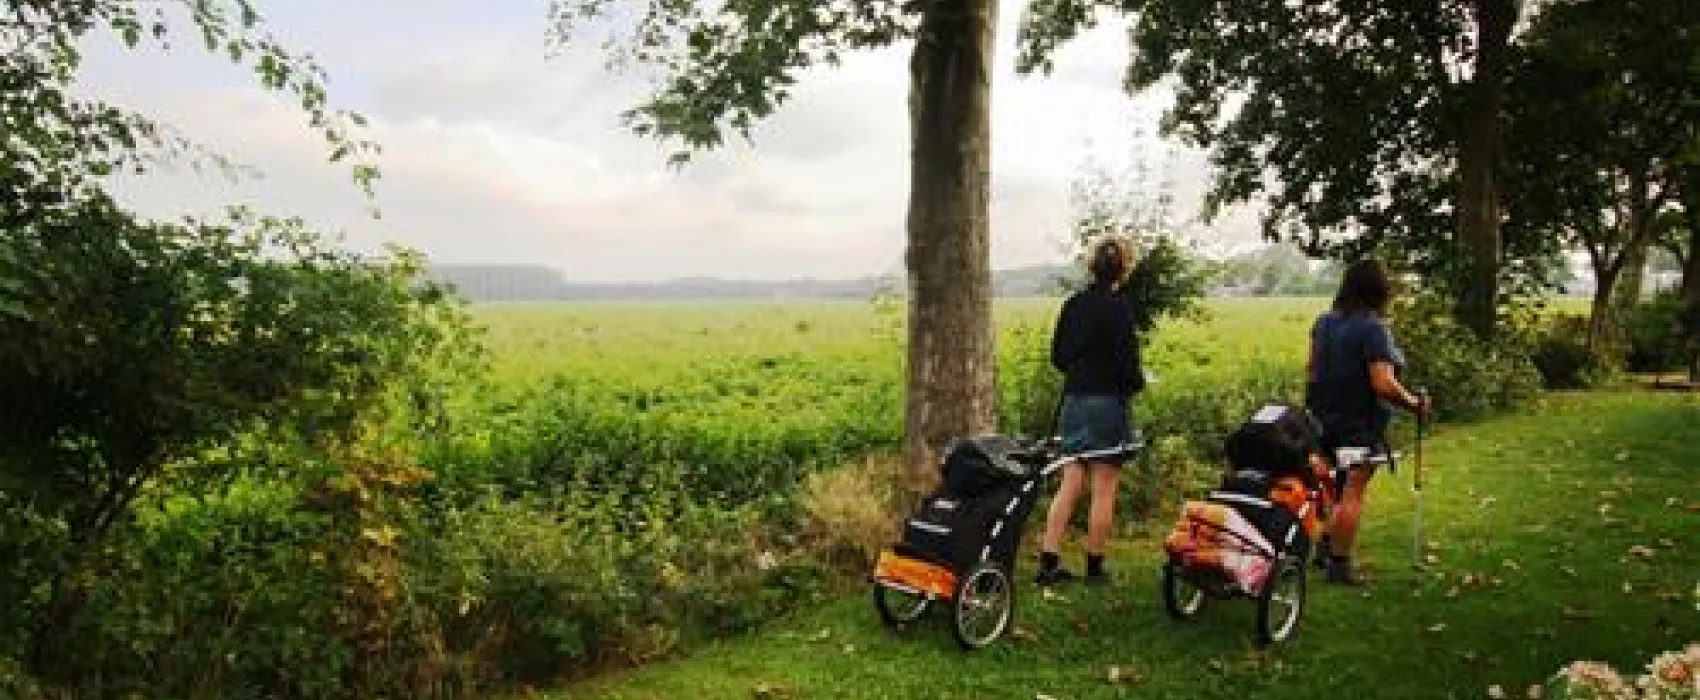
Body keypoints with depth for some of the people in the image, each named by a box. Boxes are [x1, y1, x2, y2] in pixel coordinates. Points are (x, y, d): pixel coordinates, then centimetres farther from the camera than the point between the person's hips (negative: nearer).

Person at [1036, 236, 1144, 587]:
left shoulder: (1073, 305, 7)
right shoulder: (1118, 308, -13)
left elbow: (1057, 356, 12)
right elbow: (1126, 363, -16)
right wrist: (1137, 381, 4)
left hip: (1073, 402, 6)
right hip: (1108, 403, -6)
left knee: (1070, 485, 9)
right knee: (1103, 491, 4)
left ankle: (1049, 561, 7)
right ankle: (1095, 567, 12)